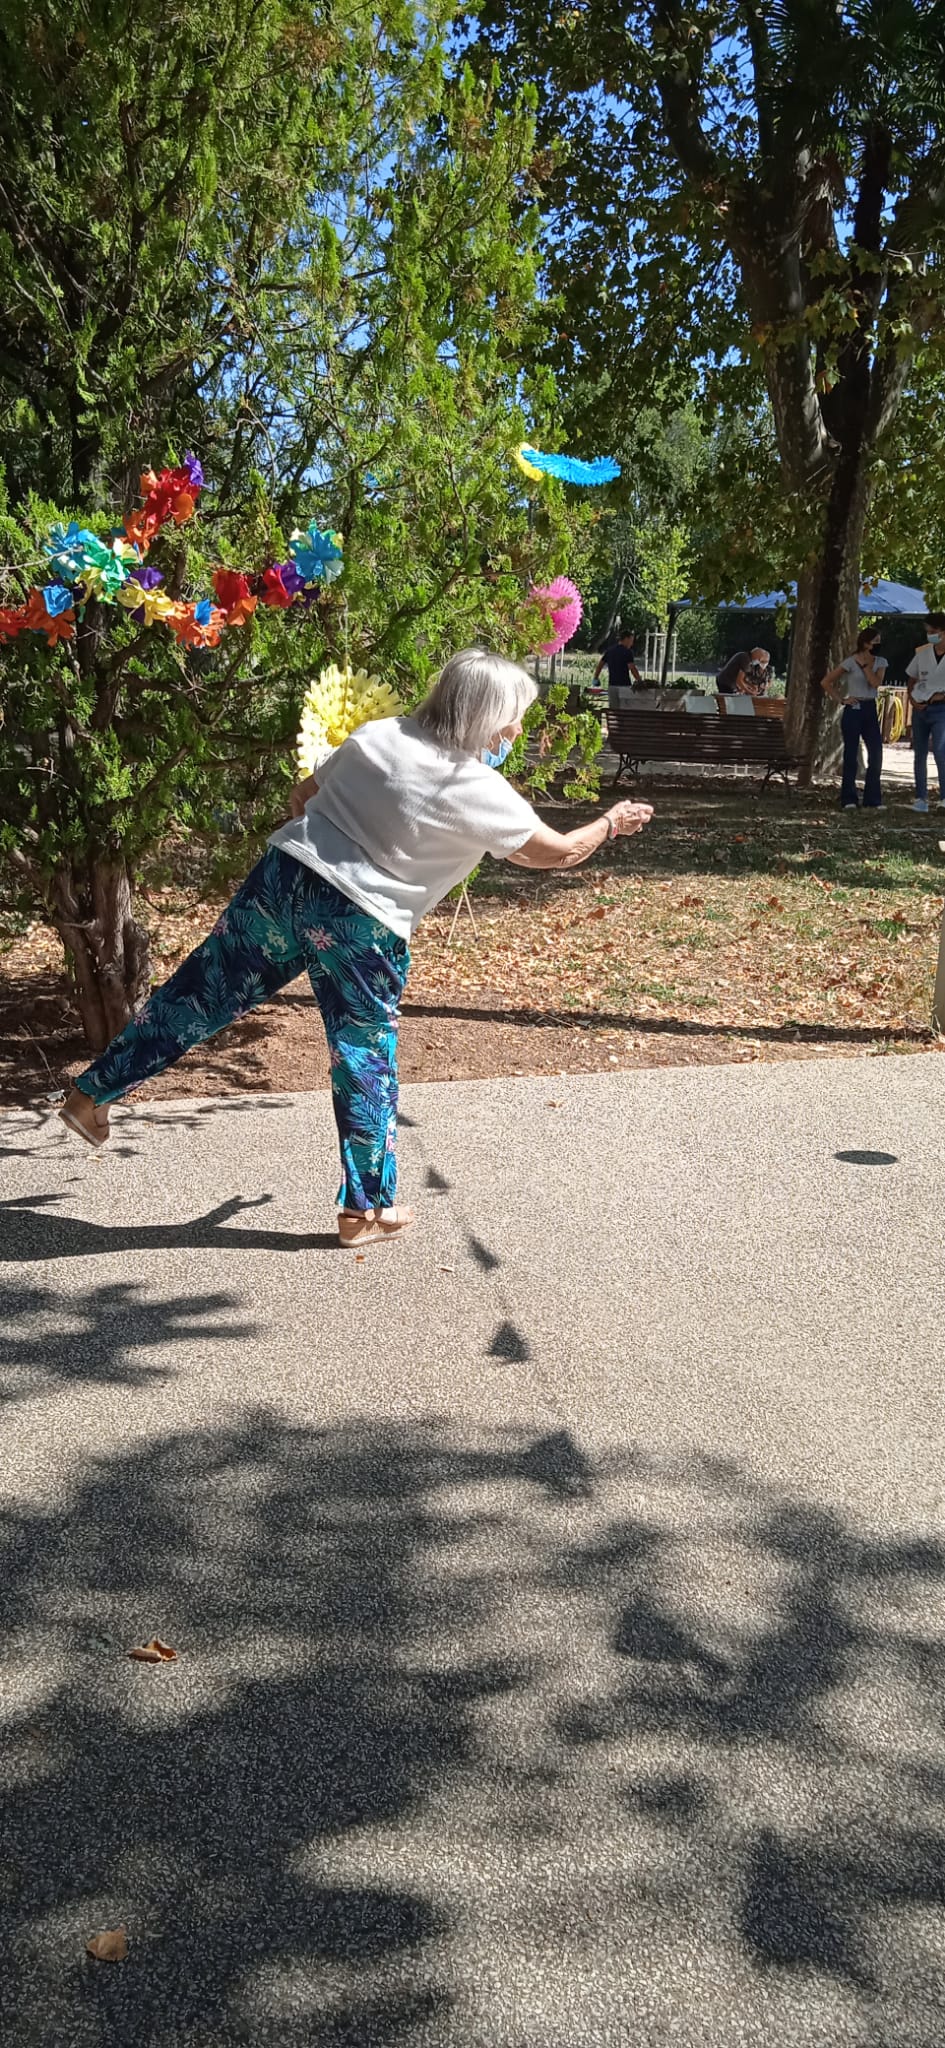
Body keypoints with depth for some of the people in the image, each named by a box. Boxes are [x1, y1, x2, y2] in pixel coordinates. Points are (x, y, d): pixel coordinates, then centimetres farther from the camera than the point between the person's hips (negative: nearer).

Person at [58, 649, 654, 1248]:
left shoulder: (376, 736, 7)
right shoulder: (481, 792, -7)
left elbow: (302, 796, 17)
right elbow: (560, 851, 4)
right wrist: (611, 822, 22)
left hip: (283, 877, 5)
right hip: (360, 924, -5)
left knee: (200, 995, 15)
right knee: (366, 1064, 9)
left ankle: (92, 1094, 25)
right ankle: (366, 1210, 21)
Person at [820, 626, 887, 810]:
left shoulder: (880, 662, 7)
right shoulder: (851, 662, -7)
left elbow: (876, 683, -10)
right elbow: (826, 682, -5)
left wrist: (864, 664, -10)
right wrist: (841, 700, -8)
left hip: (871, 710, 5)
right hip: (854, 710, -5)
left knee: (876, 755, 0)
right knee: (851, 756, 0)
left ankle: (872, 800, 7)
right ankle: (849, 800, 6)